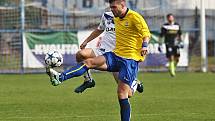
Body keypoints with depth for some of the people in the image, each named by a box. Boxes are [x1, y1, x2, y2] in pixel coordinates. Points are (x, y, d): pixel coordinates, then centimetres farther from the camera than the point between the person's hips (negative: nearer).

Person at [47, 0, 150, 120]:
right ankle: (60, 77, -24)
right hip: (116, 55, 7)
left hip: (131, 59, -7)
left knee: (122, 93, -11)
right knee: (89, 62, -12)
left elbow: (146, 33, -12)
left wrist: (144, 46, -29)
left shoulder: (135, 17, -10)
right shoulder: (116, 18, 14)